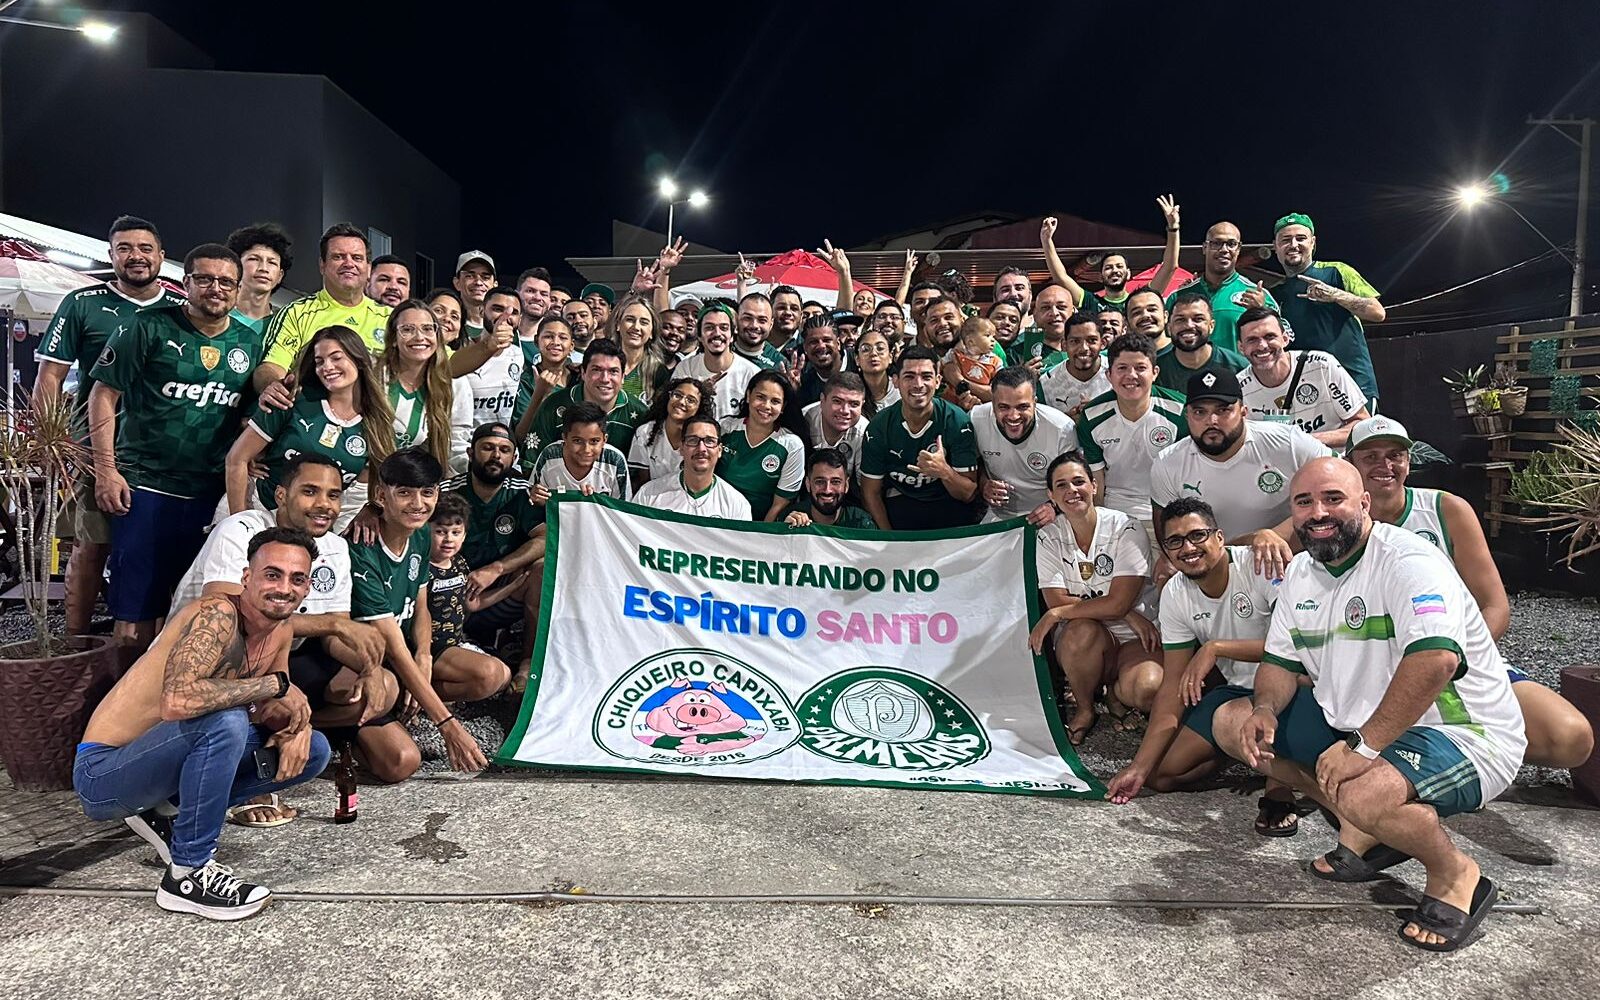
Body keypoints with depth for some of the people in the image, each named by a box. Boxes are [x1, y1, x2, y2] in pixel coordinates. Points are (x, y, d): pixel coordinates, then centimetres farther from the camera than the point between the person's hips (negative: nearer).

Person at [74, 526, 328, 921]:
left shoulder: (280, 629, 1)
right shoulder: (217, 615, -25)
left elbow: (267, 705, 11)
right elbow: (176, 701, -40)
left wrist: (296, 724, -12)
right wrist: (276, 683, -30)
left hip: (165, 758, 8)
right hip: (103, 772, -8)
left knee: (313, 750, 4)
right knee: (226, 723, -34)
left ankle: (168, 813, 8)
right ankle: (187, 873, -17)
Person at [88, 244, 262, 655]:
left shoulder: (249, 343, 8)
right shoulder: (150, 327, -2)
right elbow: (104, 394, -1)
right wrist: (106, 468, -8)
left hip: (211, 493, 4)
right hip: (145, 485, -3)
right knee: (135, 610, -1)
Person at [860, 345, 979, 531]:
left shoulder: (957, 421, -12)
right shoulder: (879, 425, -8)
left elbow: (968, 494, -9)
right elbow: (871, 492, 0)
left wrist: (944, 472, -29)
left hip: (948, 505, 1)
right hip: (899, 504, -1)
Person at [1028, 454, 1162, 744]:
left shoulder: (1126, 530, -11)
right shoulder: (1049, 538, -2)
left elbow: (1118, 603, -18)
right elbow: (1056, 600, -11)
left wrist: (1056, 615, -16)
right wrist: (1127, 614, -17)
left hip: (1132, 637, -1)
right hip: (1079, 638, 2)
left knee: (1147, 689, -33)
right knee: (1083, 630, -36)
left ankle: (1115, 693, 6)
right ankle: (1084, 709, -8)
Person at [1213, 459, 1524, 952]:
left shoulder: (1408, 561, -22)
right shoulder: (1301, 572, 4)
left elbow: (1435, 658, -38)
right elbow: (1281, 660, 10)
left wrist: (1362, 745, -36)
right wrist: (1265, 710, -12)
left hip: (1460, 733, -8)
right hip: (1353, 721, 9)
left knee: (1365, 795, -38)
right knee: (1232, 721, 2)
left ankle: (1454, 875, -3)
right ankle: (1365, 834, 8)